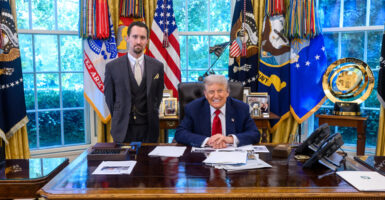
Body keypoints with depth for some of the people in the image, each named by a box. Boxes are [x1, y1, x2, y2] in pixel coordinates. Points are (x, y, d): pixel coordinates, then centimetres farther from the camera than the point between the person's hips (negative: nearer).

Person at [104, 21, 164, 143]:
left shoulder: (157, 66, 2)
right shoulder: (112, 67, -3)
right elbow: (109, 96, 6)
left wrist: (152, 115, 12)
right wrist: (119, 118, 10)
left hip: (148, 128, 1)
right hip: (123, 128, -1)